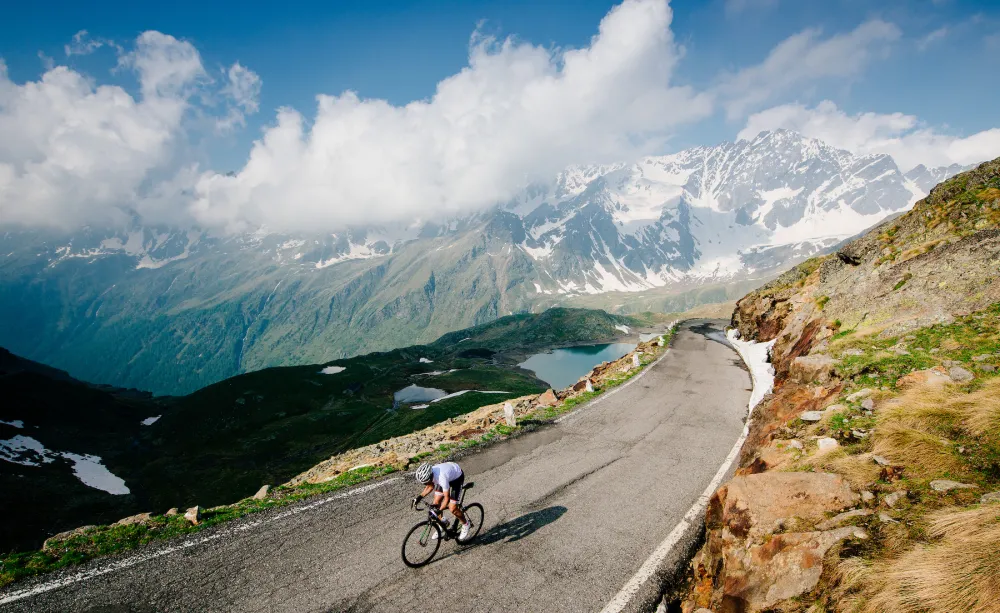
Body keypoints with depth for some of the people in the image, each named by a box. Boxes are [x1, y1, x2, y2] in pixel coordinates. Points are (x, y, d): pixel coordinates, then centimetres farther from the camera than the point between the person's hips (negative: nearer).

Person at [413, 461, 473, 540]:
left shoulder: (441, 478, -42)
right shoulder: (427, 474, -22)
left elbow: (447, 498, -34)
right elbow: (430, 486, 0)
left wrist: (439, 511, -41)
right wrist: (420, 497, -9)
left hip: (457, 477, -6)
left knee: (452, 509, -10)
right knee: (436, 503, 2)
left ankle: (466, 524, 15)